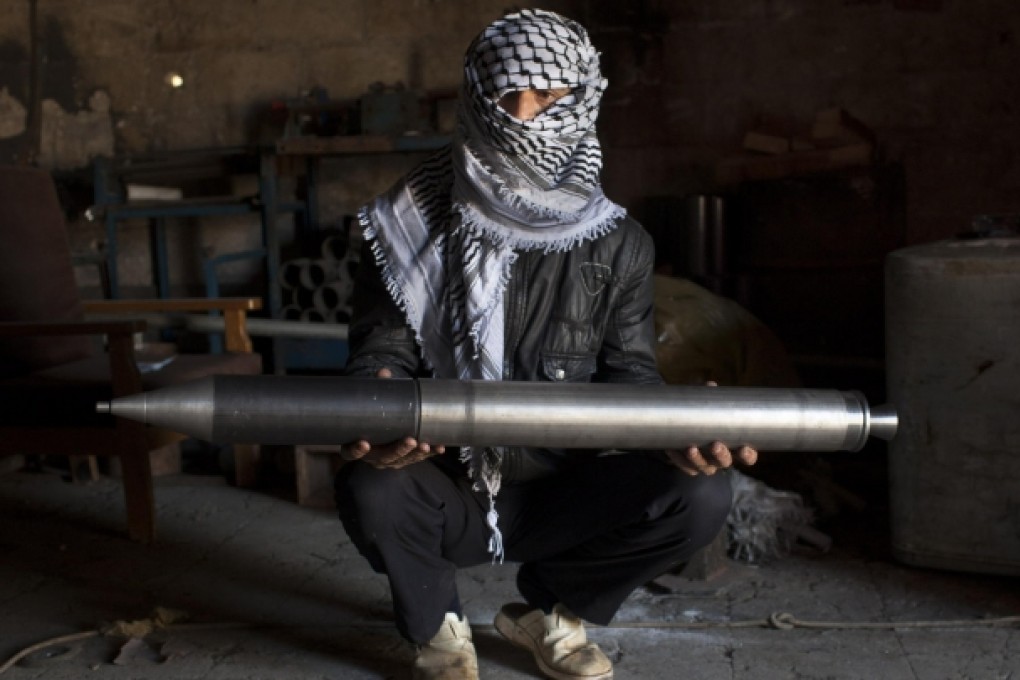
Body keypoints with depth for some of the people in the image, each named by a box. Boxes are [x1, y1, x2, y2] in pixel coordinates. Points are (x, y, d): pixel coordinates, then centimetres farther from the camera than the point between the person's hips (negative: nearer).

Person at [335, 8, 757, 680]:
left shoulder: (619, 242, -1)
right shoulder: (412, 224, -5)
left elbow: (630, 373, -3)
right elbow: (382, 352, -9)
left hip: (560, 492, 2)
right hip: (447, 492, -1)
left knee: (700, 495, -22)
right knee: (369, 491, -34)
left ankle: (549, 611, 8)